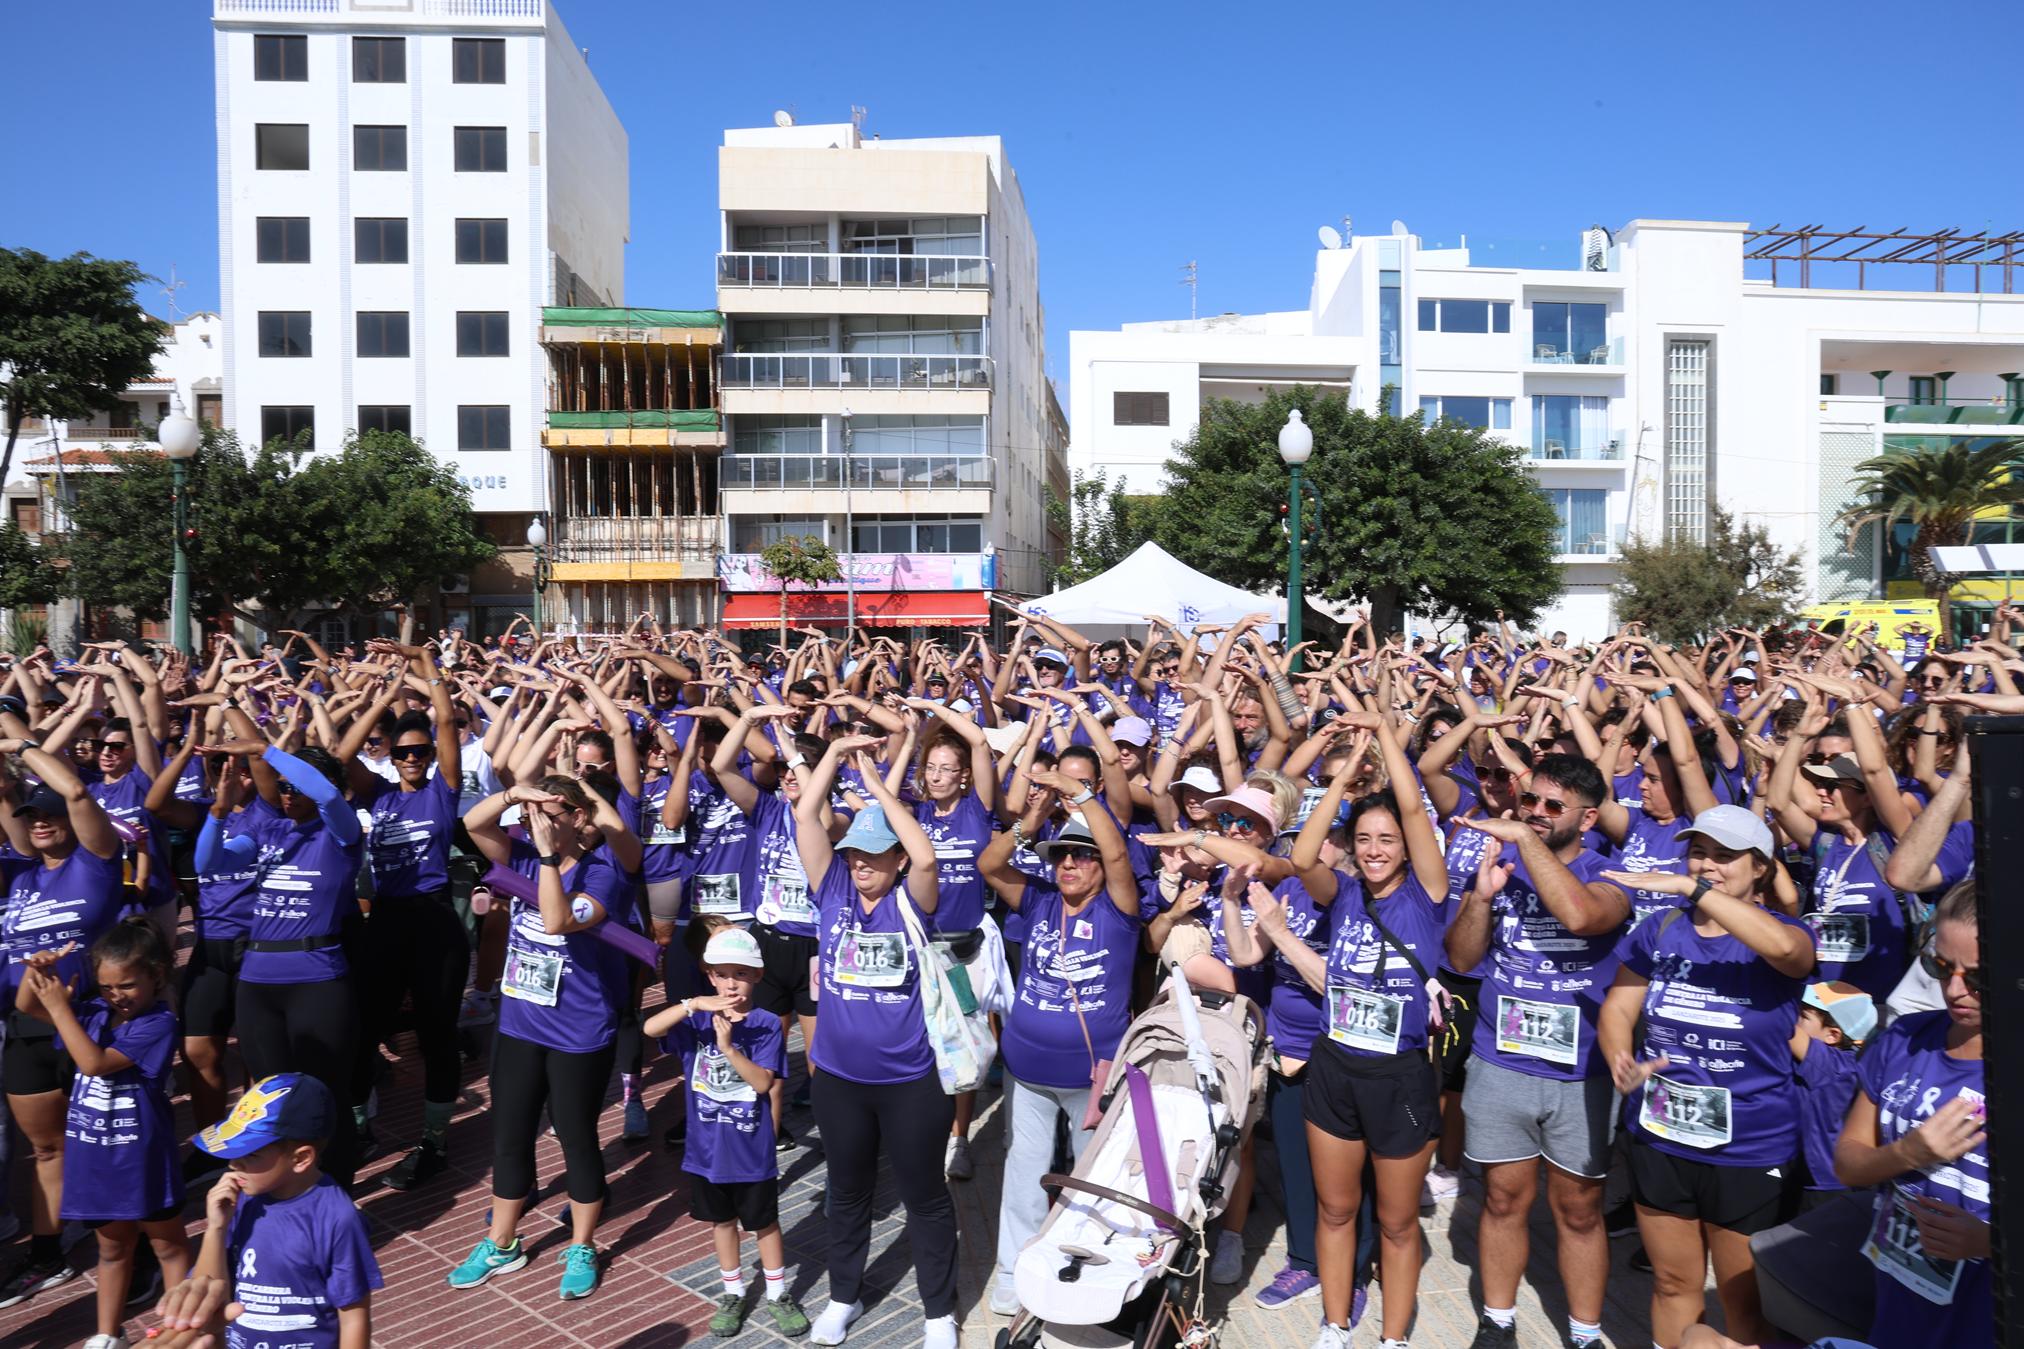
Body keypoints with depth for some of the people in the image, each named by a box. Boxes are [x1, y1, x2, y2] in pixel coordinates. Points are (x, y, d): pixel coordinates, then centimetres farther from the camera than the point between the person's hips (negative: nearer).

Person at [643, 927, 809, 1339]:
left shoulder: (766, 1024, -12)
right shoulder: (697, 1019, -6)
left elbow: (763, 1082, -18)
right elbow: (650, 1028, -22)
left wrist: (728, 1046, -30)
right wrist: (694, 1004, -35)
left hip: (751, 1149, -2)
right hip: (707, 1147, 3)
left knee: (764, 1222, 13)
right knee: (721, 1220, 19)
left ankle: (777, 1295, 30)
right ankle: (733, 1293, 37)